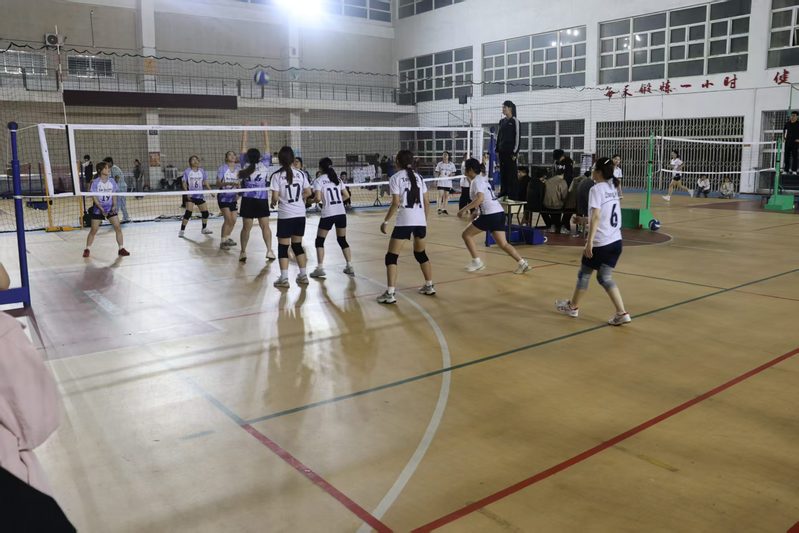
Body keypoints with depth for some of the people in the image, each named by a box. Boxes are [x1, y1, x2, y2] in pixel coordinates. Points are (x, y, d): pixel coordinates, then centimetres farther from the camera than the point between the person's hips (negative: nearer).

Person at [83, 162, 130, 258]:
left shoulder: (111, 181, 0)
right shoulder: (95, 182, -11)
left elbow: (114, 195, 6)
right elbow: (94, 197, -12)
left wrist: (114, 205, -8)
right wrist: (101, 208, -19)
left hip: (110, 208, 3)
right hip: (98, 209, -3)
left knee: (118, 228, -6)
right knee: (94, 230, 2)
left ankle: (121, 249, 2)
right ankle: (87, 249, 18)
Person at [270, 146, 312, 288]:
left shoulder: (276, 176, -9)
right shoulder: (301, 174, 2)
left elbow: (275, 197, -13)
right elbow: (308, 192, 5)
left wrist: (274, 203, 8)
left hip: (285, 215, -4)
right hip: (300, 214, 4)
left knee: (283, 247, 4)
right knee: (297, 245, 16)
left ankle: (284, 279, 1)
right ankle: (303, 275, 18)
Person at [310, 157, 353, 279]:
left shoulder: (319, 180, -4)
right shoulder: (337, 179, 11)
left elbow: (318, 198, -14)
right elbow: (346, 195, 10)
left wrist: (314, 200, 7)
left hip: (328, 214, -5)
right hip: (341, 213, 5)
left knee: (320, 241, 8)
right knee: (342, 240, 16)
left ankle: (320, 269, 2)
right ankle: (350, 267, 13)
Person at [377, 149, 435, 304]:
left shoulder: (396, 178, -2)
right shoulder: (418, 177, 14)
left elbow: (396, 203, -10)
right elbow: (427, 202, 13)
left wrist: (386, 221, -3)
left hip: (404, 221, -6)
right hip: (421, 221, 6)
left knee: (391, 256, 0)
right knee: (421, 254, 24)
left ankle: (390, 294, -8)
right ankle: (429, 286, 30)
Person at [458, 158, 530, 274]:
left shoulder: (476, 181, -7)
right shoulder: (483, 178, 19)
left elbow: (480, 198, -24)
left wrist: (464, 209, -24)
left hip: (490, 214, -9)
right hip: (499, 212, 9)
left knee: (466, 234, 4)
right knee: (503, 244, 8)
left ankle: (477, 262, 6)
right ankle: (522, 262, -1)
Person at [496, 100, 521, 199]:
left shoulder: (515, 121, -6)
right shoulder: (502, 121, 13)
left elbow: (518, 137, -10)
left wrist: (515, 152, -14)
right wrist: (497, 149, 12)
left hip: (510, 151, -6)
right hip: (502, 151, 6)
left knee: (511, 172, -4)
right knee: (502, 171, 8)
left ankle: (512, 193, -1)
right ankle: (503, 192, 14)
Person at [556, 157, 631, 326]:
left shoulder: (597, 189, -12)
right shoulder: (613, 188, 12)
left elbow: (596, 217, -21)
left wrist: (590, 241, -22)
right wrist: (588, 220, 36)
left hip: (600, 242, -7)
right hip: (616, 241, 7)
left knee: (584, 274, 12)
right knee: (605, 277, 11)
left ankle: (573, 306, 29)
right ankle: (622, 313, 1)